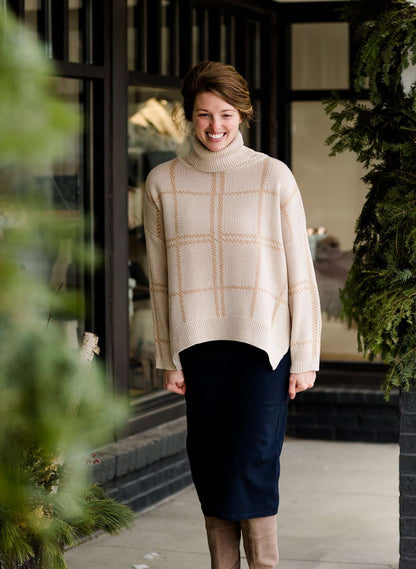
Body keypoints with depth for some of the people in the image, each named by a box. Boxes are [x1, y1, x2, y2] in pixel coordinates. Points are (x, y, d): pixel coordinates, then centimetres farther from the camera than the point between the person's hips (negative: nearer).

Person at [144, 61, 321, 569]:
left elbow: (300, 272, 0)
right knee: (210, 472, 5)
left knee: (252, 468, -7)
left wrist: (305, 357, -2)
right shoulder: (163, 183, 4)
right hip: (199, 346, 3)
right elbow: (160, 280, 9)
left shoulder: (273, 177, -2)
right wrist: (168, 359, 7)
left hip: (263, 346, -2)